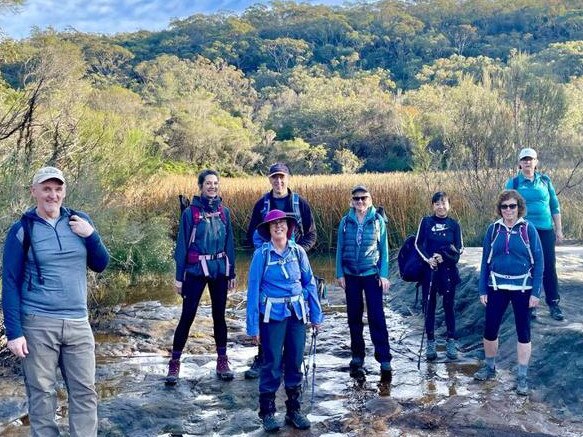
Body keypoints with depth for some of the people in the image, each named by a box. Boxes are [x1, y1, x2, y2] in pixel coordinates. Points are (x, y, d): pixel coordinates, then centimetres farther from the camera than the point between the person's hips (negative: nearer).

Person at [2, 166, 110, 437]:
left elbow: (100, 265, 10)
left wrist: (90, 235, -8)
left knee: (85, 392, 5)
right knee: (41, 394, 4)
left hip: (78, 323, 3)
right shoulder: (22, 230, -3)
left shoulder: (80, 221, 7)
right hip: (37, 325, -3)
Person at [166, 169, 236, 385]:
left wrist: (232, 273, 11)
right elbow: (182, 244, -2)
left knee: (219, 315, 11)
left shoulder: (224, 212, 6)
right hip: (195, 271, -3)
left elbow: (229, 243, 11)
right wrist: (179, 276, -3)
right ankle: (174, 363, 10)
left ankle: (222, 361, 22)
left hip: (220, 271, 3)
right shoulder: (190, 212, -4)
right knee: (187, 316, 0)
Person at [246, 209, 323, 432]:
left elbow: (310, 283, 7)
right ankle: (267, 412, 16)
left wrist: (316, 315, 5)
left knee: (295, 363, 10)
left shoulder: (298, 251, 2)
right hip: (272, 314, -3)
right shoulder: (262, 254, -7)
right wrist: (253, 325, -7)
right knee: (272, 363, 0)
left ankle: (294, 410, 24)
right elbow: (253, 289, -6)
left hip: (297, 313, 3)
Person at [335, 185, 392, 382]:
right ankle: (357, 358, 20)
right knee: (354, 317, 9)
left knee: (377, 317, -7)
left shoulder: (378, 221, -2)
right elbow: (340, 248, 6)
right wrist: (340, 274, 1)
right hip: (351, 275, 2)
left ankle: (385, 361, -2)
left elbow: (384, 249, 0)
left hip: (372, 274, -2)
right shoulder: (346, 222, 2)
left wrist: (384, 275, -4)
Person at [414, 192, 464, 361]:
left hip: (448, 269, 0)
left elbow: (460, 248, 2)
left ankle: (451, 342, 17)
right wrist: (428, 259, -14)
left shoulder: (453, 224, 3)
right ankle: (430, 343, 15)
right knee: (429, 306, 4)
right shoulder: (426, 222, 1)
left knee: (448, 306, 6)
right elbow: (418, 244, 1)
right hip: (429, 269, 0)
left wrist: (444, 256, -14)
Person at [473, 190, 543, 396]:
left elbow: (538, 262, -4)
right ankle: (489, 368, 28)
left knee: (523, 332, 7)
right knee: (490, 330, 6)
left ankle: (522, 377, 18)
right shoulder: (493, 229, 0)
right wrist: (482, 290, 2)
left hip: (522, 288, -2)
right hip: (497, 288, 2)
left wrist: (536, 292, -9)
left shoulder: (528, 229, -6)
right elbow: (485, 261, 4)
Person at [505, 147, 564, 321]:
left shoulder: (545, 180, 7)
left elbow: (555, 206, 11)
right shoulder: (513, 183, 1)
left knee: (549, 267, 2)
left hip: (546, 230, 2)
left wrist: (559, 229, 7)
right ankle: (530, 305, 16)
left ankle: (554, 304, 12)